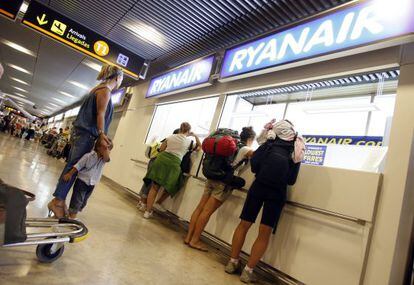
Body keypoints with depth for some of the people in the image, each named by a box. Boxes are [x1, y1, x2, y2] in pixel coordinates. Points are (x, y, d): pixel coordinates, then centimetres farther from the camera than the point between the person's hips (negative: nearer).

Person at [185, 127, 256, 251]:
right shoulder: (245, 150, -2)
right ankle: (194, 240, 5)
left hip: (213, 178, 7)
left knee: (200, 208, 7)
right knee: (207, 211, -3)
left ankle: (188, 237, 15)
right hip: (224, 182, -7)